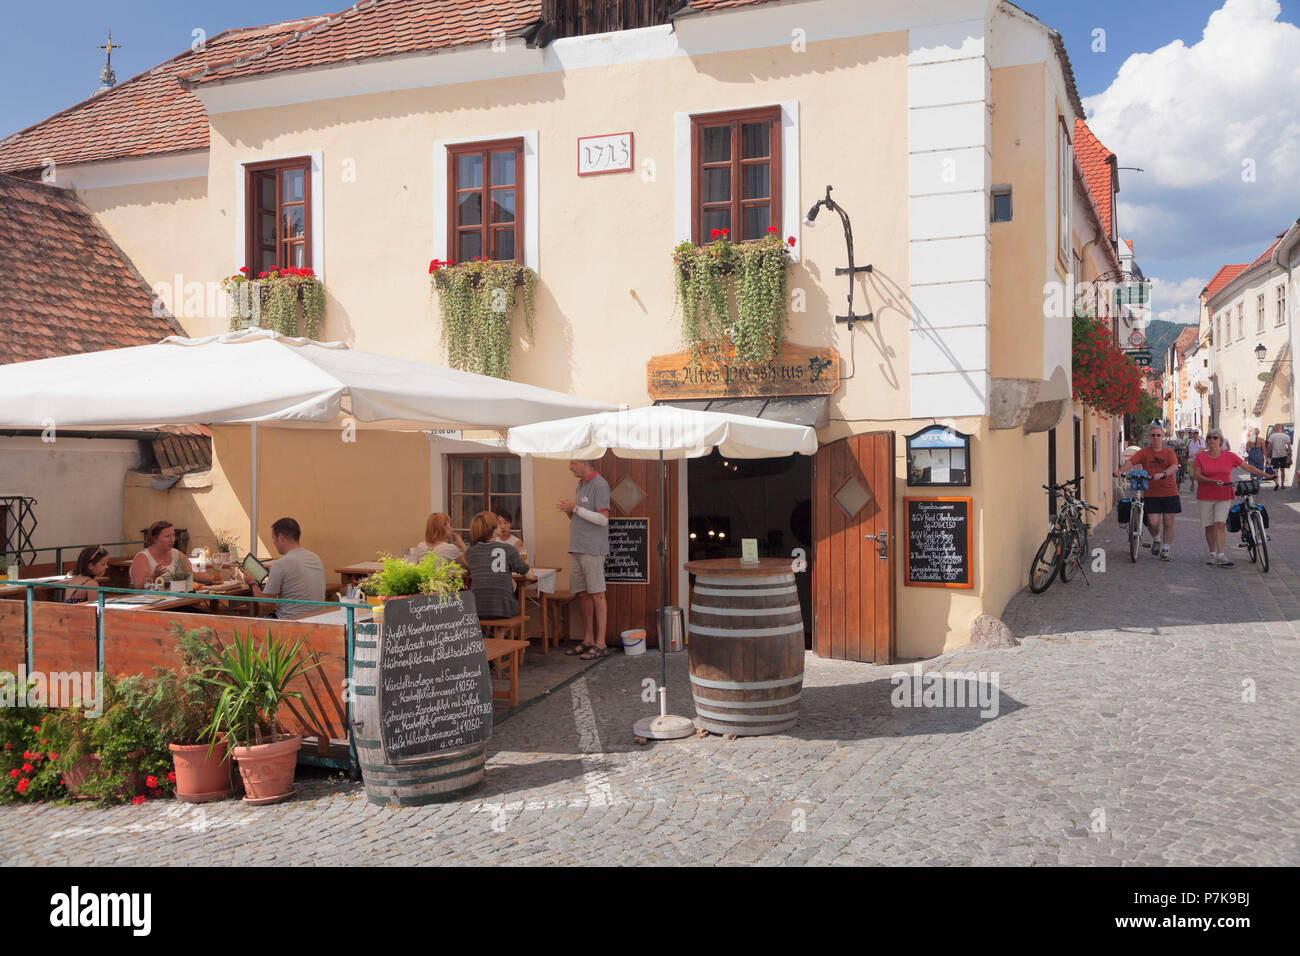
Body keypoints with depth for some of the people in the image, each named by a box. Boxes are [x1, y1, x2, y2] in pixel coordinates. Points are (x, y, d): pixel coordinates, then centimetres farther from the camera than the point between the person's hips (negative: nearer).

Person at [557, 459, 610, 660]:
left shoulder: (599, 485, -10)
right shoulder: (581, 486, 19)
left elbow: (603, 519, -18)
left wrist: (576, 508, -15)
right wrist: (569, 512, 3)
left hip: (593, 549, -9)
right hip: (578, 549, 9)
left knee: (597, 595, -6)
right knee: (582, 595, 10)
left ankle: (600, 644, -3)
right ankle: (587, 640, 18)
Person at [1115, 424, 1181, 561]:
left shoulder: (1169, 452, 3)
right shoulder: (1144, 452, 3)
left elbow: (1174, 466, -14)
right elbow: (1132, 462, -12)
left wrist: (1163, 473, -34)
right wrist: (1121, 471, -32)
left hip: (1169, 492, 1)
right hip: (1151, 493, -1)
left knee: (1168, 522, 3)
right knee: (1153, 522, -9)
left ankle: (1165, 551, 17)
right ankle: (1156, 539, 25)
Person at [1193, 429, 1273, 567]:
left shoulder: (1229, 456, 2)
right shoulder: (1201, 457, 0)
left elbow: (1248, 467, 5)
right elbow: (1197, 476, -8)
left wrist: (1268, 476, 0)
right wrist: (1213, 481, -23)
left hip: (1224, 496, -1)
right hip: (1206, 497, 1)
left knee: (1220, 524, -12)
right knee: (1209, 526, 5)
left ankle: (1221, 556, -14)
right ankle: (1212, 554, 18)